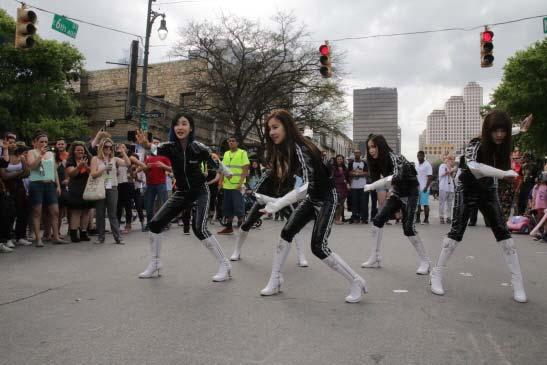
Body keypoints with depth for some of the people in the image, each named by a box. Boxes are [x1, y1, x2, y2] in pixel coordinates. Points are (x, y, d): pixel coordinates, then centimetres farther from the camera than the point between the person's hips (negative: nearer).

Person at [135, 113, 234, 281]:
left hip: (200, 191, -5)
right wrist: (146, 145, -55)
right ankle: (154, 264, 20)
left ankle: (225, 265, -8)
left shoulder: (198, 147, -19)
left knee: (199, 228, -23)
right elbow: (155, 150, -35)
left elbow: (217, 164, -2)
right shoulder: (170, 147, -13)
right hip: (181, 193, 5)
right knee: (155, 223, 0)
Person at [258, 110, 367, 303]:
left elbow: (309, 186, -38)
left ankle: (356, 283, 5)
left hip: (326, 199, -8)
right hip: (312, 198, 8)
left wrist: (279, 204, -44)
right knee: (286, 233, 2)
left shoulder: (300, 149, -29)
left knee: (318, 247, -11)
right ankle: (275, 281, 14)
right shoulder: (284, 149, -1)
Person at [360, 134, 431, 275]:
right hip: (397, 193, 8)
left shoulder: (394, 158, -26)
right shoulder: (379, 161, -2)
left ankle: (425, 262, 2)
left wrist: (371, 186, -48)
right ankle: (375, 258, 7)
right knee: (378, 220, -1)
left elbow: (396, 177, -44)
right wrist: (392, 190, 1)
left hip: (410, 193, -8)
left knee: (408, 227, -15)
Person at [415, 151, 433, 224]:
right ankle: (417, 219, 14)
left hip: (424, 188, -7)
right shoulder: (416, 165, 15)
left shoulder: (427, 165, -7)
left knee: (425, 204, -3)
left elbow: (430, 177, -11)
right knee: (417, 204, 8)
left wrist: (426, 187, -19)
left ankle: (426, 219, 2)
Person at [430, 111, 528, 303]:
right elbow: (474, 167, -43)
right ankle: (437, 275, 4)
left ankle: (518, 283, 5)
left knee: (504, 233, -2)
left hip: (488, 192, 5)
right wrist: (505, 174, -47)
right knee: (456, 232, -7)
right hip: (467, 191, -4)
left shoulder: (503, 147, -7)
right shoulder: (475, 145, -24)